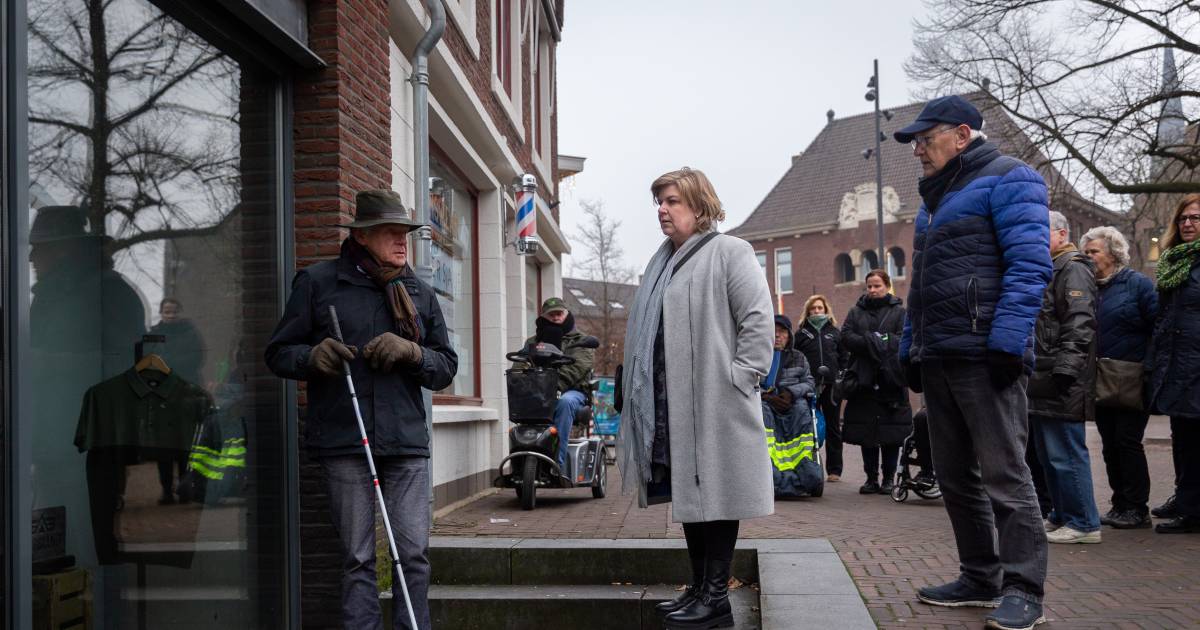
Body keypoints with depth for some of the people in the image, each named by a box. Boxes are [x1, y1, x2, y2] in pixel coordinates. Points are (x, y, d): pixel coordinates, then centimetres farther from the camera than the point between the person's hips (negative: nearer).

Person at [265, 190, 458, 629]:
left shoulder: (419, 293, 15)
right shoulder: (318, 282, 6)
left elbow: (446, 367, 14)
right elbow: (278, 353, 8)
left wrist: (413, 353, -7)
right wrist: (313, 356, -14)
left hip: (406, 443, 3)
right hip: (344, 443, -2)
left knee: (414, 553, 0)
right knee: (358, 558, 3)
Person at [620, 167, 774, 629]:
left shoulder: (729, 253, -5)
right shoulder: (662, 262, 19)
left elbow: (759, 320, -11)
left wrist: (739, 378, -16)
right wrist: (640, 396, 16)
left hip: (715, 404, -8)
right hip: (669, 406, 8)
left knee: (714, 494, -2)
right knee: (686, 495, 12)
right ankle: (699, 588, 22)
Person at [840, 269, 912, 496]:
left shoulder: (899, 312, 6)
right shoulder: (856, 312, 15)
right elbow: (846, 336, 0)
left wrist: (875, 341, -15)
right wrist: (872, 342, -13)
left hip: (891, 380, -2)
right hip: (863, 380, 3)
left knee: (891, 432, -1)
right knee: (866, 432, 4)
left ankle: (888, 478, 8)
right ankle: (871, 478, 12)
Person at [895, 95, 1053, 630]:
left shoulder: (1007, 180, -4)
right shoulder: (934, 198, 23)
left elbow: (1029, 265, -15)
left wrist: (1007, 341, -22)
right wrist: (911, 349, 20)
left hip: (985, 358, -9)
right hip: (939, 359, 9)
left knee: (1003, 473, -6)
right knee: (955, 476, 11)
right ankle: (980, 577, 20)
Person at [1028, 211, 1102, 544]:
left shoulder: (1073, 269, -7)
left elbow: (1079, 323, -19)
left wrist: (1065, 367, -25)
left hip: (1062, 384, -10)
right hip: (1041, 382, 10)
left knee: (1065, 454, -8)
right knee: (1048, 454, 15)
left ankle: (1083, 523, -2)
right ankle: (1061, 516, 24)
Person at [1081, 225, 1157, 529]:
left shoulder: (1137, 284, -5)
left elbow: (1157, 327, -9)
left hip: (1130, 382, -6)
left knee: (1128, 441, -5)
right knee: (1110, 445, 9)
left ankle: (1137, 508, 4)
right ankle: (1120, 505, 18)